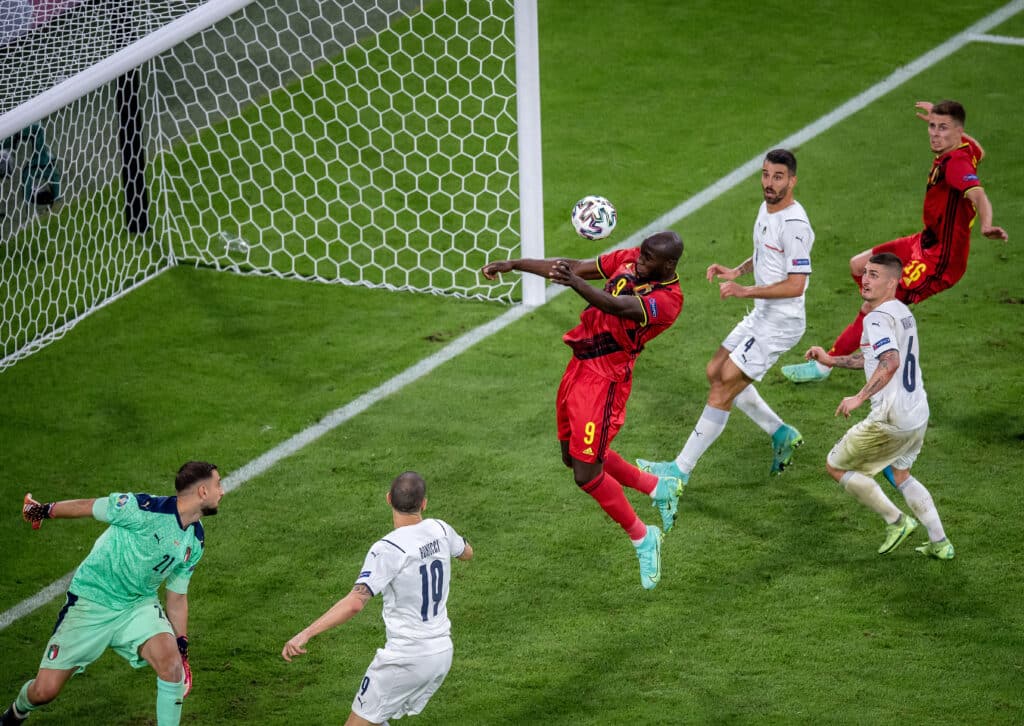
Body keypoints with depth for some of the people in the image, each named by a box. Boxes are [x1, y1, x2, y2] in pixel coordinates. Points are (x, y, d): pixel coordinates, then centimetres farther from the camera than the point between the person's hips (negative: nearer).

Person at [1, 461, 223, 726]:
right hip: (91, 602, -4)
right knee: (44, 690, -3)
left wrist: (182, 646, 5)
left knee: (171, 660, -26)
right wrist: (45, 510, 1)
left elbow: (177, 597, 10)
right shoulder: (145, 508, -22)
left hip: (139, 605, 4)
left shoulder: (195, 543, 0)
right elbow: (88, 507, -8)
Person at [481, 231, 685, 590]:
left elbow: (616, 307, -39)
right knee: (574, 456, 21)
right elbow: (578, 266, 8)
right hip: (579, 366, 9)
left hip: (604, 378, -9)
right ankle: (659, 487, 39)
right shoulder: (631, 260, 1)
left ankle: (643, 539, 13)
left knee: (586, 473, -8)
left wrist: (575, 283, -57)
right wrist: (514, 264, 4)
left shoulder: (668, 299, -22)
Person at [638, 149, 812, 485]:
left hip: (780, 323, -10)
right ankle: (781, 434, 28)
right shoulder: (767, 207, 6)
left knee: (722, 388, -8)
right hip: (761, 315, 10)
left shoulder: (794, 224, -24)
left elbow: (795, 285, -26)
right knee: (716, 372, 18)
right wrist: (736, 271, 7)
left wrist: (745, 290, -28)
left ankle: (680, 470, 0)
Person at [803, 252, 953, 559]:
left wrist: (859, 398, -28)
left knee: (836, 465, 7)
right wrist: (831, 360, 27)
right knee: (901, 475, 29)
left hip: (891, 419, -10)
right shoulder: (903, 313, 15)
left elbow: (890, 362, -32)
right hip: (918, 415, 10)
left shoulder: (878, 318, -16)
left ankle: (896, 521, 9)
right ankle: (940, 543, 25)